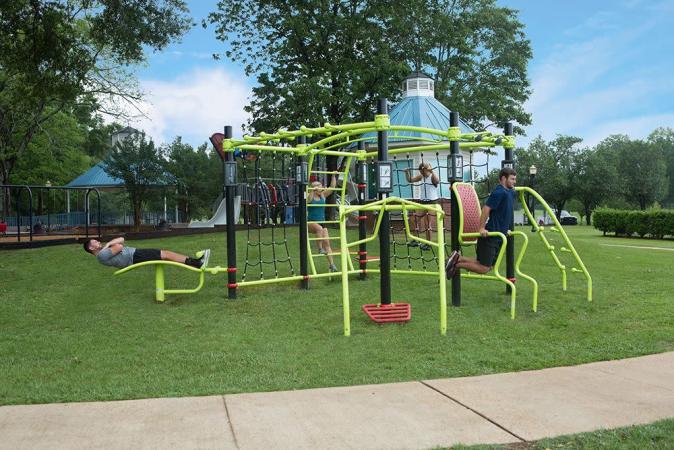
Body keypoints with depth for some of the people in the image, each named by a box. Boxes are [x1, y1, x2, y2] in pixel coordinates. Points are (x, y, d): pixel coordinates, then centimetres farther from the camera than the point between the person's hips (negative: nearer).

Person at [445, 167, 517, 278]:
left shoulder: (511, 192, 13)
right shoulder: (499, 192, -16)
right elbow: (486, 208, -22)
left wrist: (505, 229, 25)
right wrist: (482, 228, -22)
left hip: (499, 236, 10)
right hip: (489, 235, -10)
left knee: (489, 266, 11)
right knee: (483, 268, -9)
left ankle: (458, 259, 14)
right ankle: (458, 263, 3)